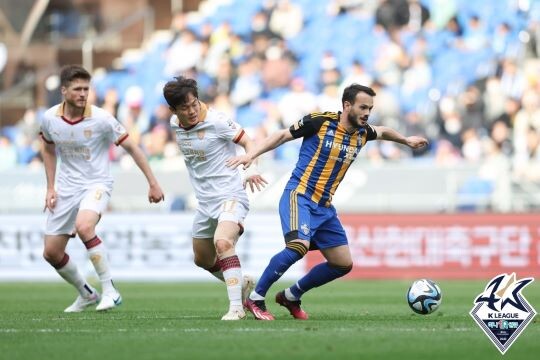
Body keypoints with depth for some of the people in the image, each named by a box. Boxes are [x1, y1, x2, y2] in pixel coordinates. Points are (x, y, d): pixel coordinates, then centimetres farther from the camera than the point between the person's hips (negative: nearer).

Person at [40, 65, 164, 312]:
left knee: (84, 226, -36)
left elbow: (131, 147, -7)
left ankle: (110, 291, -24)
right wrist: (50, 188, 10)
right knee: (51, 253, 3)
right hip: (66, 187, 5)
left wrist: (153, 183, -7)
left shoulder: (101, 119, -17)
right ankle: (86, 294, 29)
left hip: (96, 183, -5)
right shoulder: (50, 118, -5)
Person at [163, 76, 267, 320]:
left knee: (223, 243, -32)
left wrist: (252, 169, -29)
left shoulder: (216, 121, -16)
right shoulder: (175, 125, 4)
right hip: (205, 201, 8)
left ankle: (236, 307, -33)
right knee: (202, 260, 18)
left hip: (230, 196, -8)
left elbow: (248, 142, -13)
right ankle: (243, 284, 41)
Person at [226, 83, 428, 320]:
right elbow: (282, 135, -5)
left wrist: (406, 140, 45)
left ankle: (291, 296, 23)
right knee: (299, 246, -31)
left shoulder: (362, 133, 7)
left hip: (324, 207, 8)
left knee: (343, 264, 6)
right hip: (299, 196, -8)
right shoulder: (320, 122, -11)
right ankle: (255, 299, -17)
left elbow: (382, 132, 31)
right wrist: (251, 155, -15)